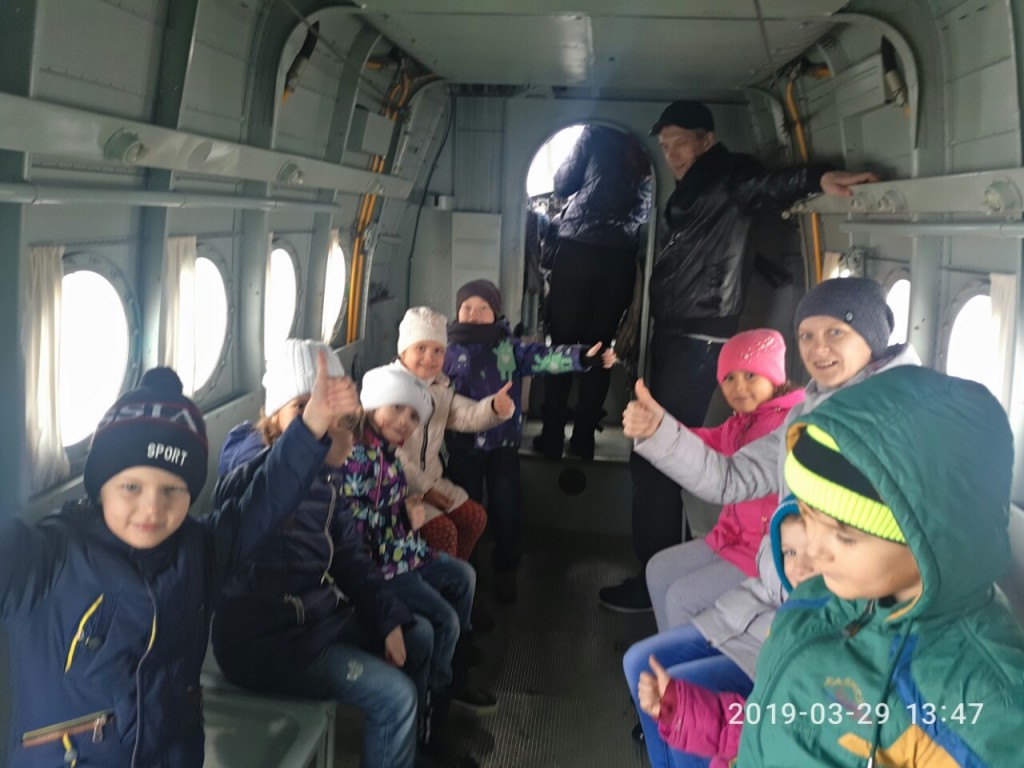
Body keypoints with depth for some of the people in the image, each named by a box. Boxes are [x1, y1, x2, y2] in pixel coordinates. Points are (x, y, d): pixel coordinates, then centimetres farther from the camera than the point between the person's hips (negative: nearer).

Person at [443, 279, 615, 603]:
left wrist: (582, 357, -28)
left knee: (506, 509, 6)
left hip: (504, 442, 0)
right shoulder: (448, 351, -1)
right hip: (464, 444, 0)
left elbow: (543, 357, -14)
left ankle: (506, 570, 26)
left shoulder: (508, 347, -2)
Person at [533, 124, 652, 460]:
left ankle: (552, 436, 2)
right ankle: (583, 439, 8)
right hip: (620, 257, 3)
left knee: (562, 344, 3)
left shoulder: (596, 134, 2)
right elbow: (647, 207, 14)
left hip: (579, 250, -3)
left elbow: (563, 184, 8)